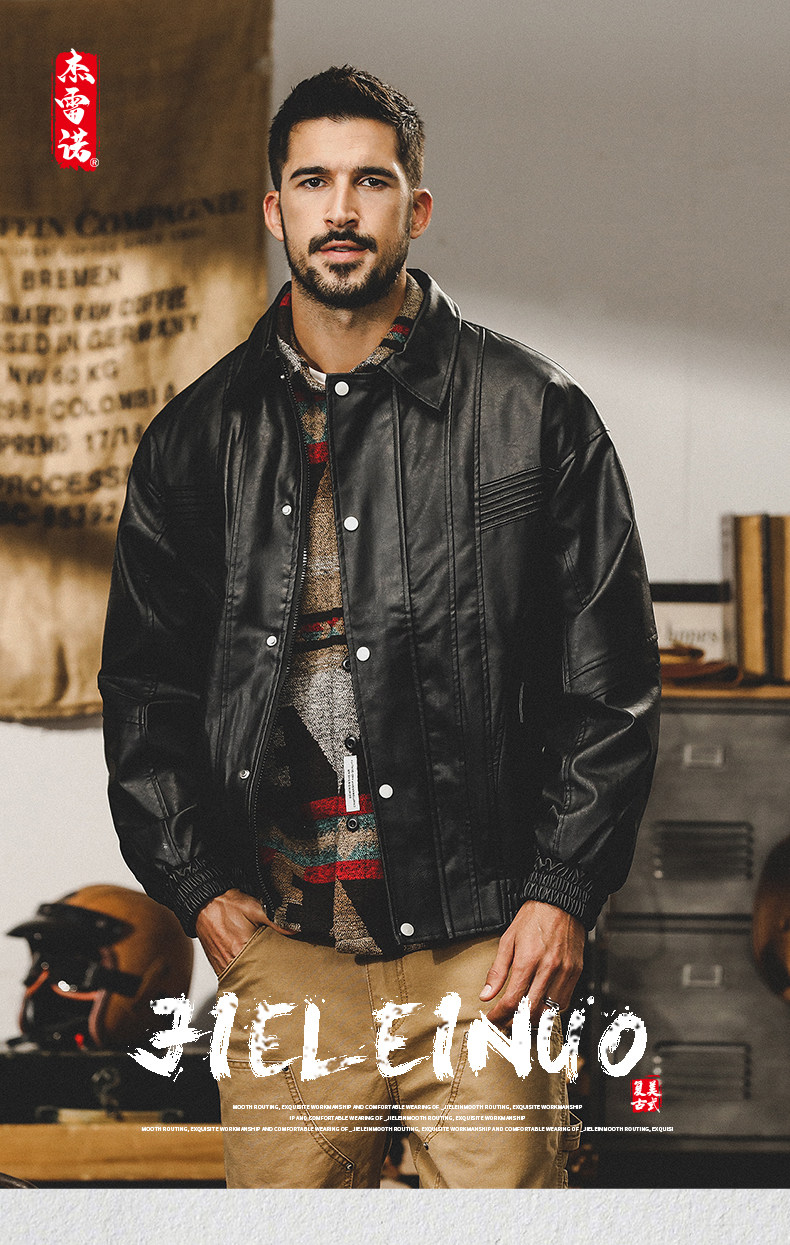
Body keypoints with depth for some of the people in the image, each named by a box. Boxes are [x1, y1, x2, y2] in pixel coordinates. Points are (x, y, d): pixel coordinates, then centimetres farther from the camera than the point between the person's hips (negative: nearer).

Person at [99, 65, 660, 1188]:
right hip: (280, 940, 2)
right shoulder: (199, 436, 10)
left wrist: (563, 891, -4)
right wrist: (197, 886, 5)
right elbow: (143, 685, 15)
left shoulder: (532, 412, 3)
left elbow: (611, 678, 3)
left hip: (485, 942, -2)